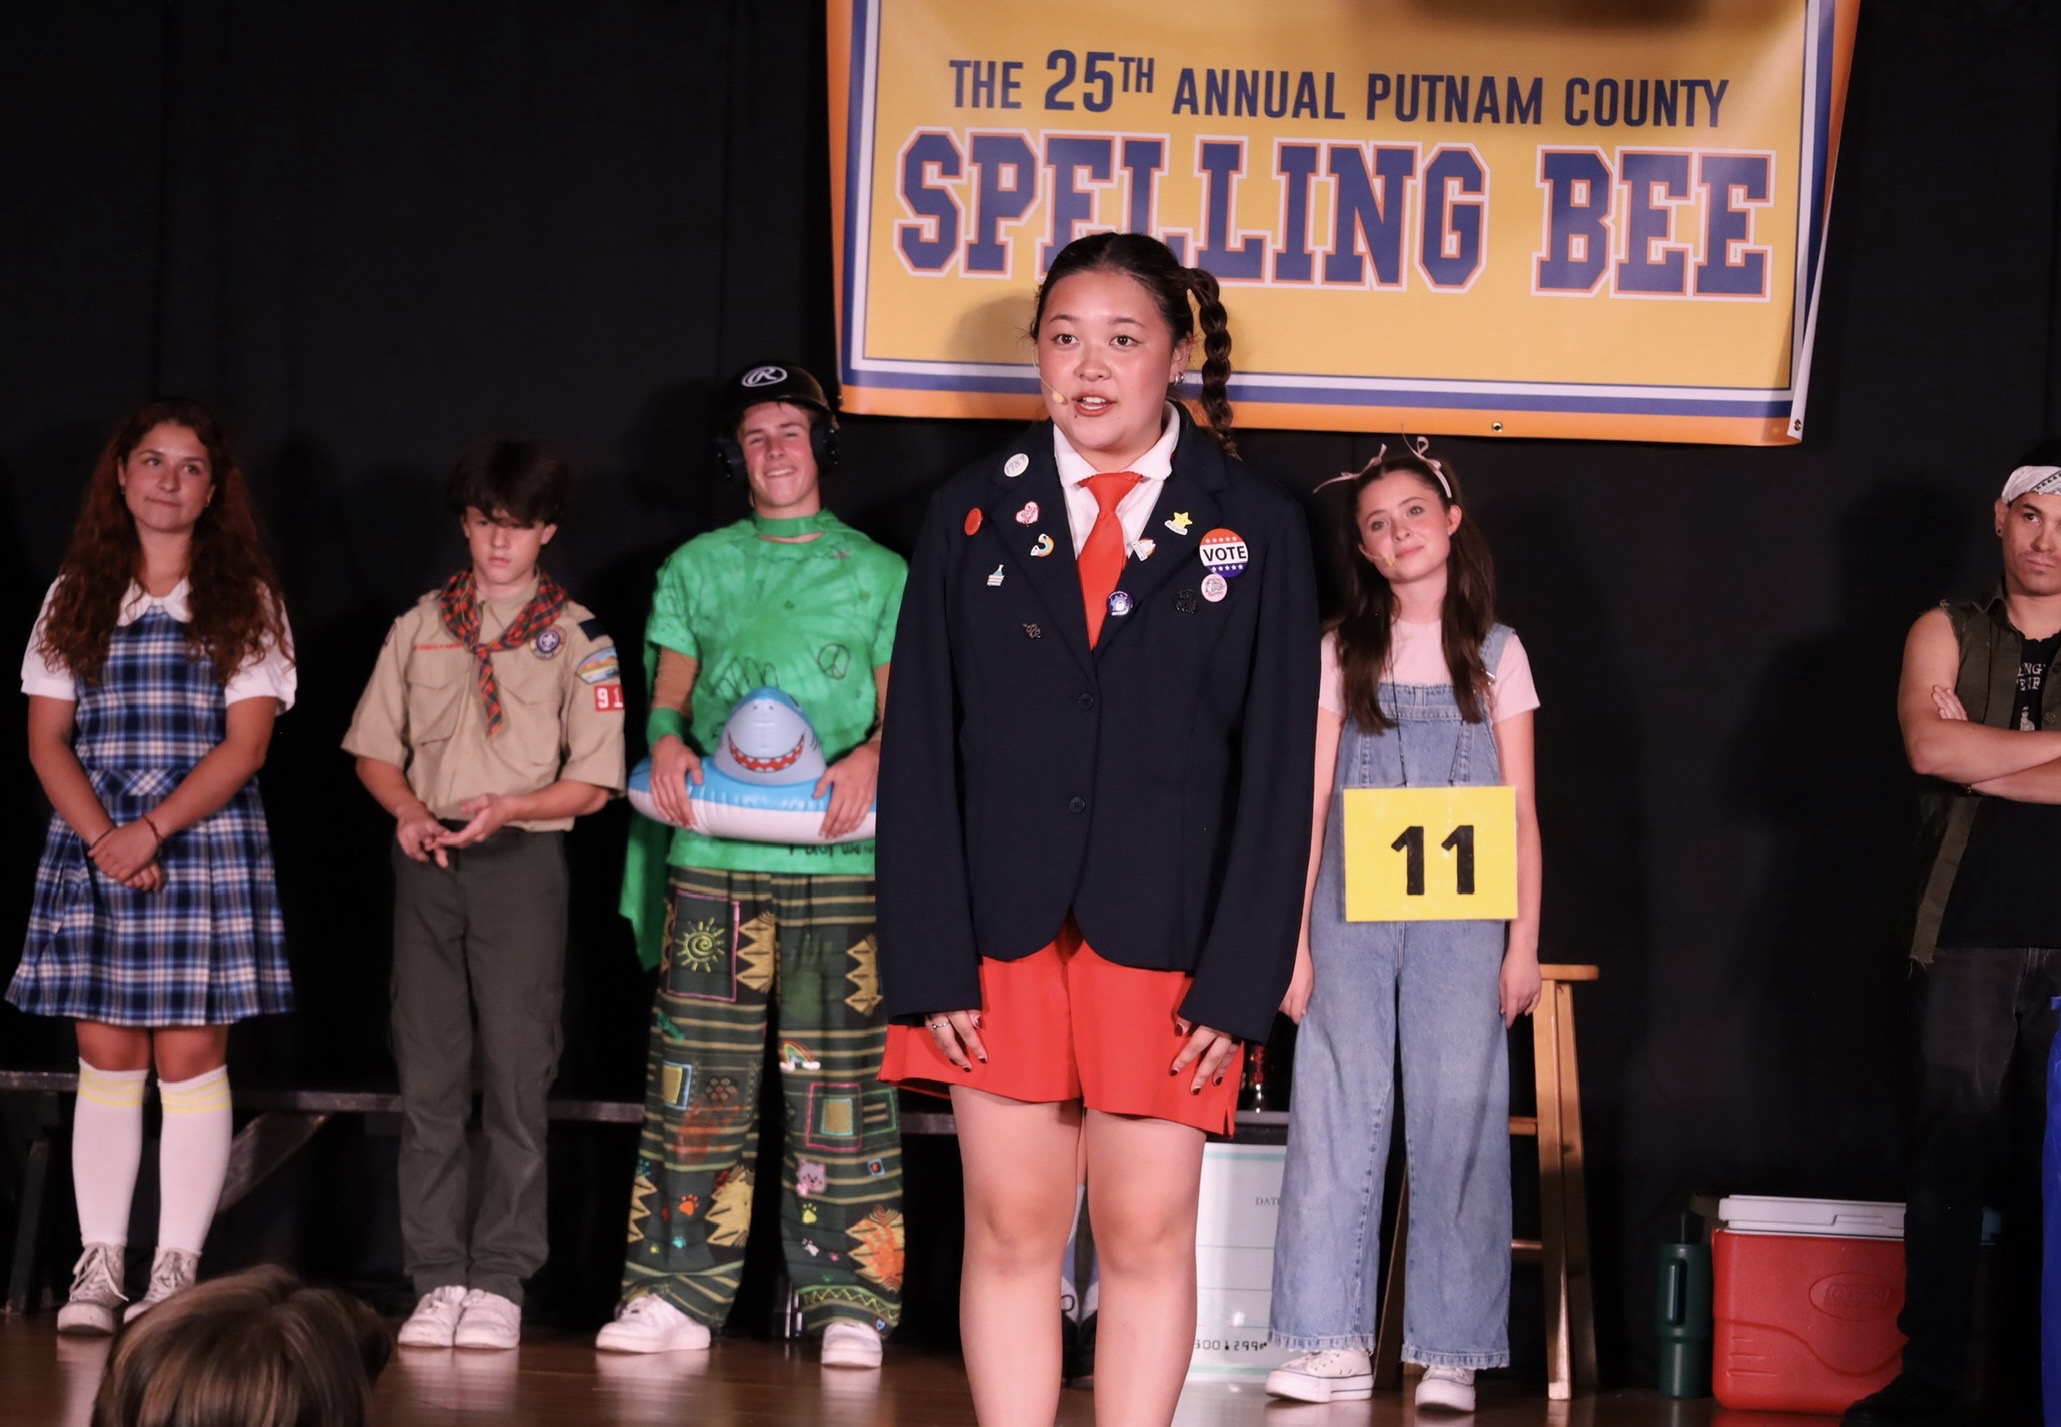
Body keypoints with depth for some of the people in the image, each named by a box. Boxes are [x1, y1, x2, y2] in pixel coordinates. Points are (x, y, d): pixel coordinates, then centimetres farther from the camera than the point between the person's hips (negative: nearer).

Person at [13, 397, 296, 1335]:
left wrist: (154, 828, -15)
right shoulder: (76, 598, 13)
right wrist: (104, 837, -9)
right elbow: (47, 738, 6)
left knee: (189, 1056, -4)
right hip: (90, 847, 2)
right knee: (106, 1057, 1)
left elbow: (245, 744, -3)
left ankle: (176, 1271, 0)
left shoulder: (244, 602, 6)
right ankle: (99, 1265, 5)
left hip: (206, 844, -2)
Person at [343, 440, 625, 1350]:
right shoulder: (420, 627, 12)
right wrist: (409, 811, -6)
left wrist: (511, 808, -18)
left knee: (516, 1071, -3)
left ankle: (499, 1281, 2)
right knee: (427, 1073, 2)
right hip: (428, 857, 3)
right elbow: (374, 749, 14)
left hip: (523, 858, -3)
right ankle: (438, 1277, 7)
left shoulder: (577, 637, 2)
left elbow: (593, 783, -2)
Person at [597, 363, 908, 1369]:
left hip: (838, 855, -2)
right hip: (714, 845, 2)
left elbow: (901, 698, 6)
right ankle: (676, 1290, 3)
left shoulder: (877, 572, 13)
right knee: (697, 1067, -2)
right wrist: (666, 737, -10)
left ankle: (849, 1302, -1)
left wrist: (871, 756, -15)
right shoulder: (698, 566, 18)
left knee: (837, 1072, -4)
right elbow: (671, 678, 12)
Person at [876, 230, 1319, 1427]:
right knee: (1012, 1228, 4)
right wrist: (930, 963, -5)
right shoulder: (972, 514, 6)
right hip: (1003, 929, 1)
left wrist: (1240, 978, -8)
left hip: (1164, 938, -1)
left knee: (1148, 1237, 1)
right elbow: (921, 753, 3)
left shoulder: (1255, 529, 2)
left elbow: (1276, 768, -1)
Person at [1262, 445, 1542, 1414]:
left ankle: (1450, 1353, 2)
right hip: (1351, 916, 1)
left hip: (1459, 921, -1)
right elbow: (1311, 803, 6)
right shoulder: (1342, 654, 8)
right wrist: (1293, 937, -1)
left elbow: (1521, 812, 6)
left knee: (1459, 1116, -3)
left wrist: (1524, 943, -1)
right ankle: (1334, 1344, 3)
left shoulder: (1495, 654, 8)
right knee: (1337, 1111, -2)